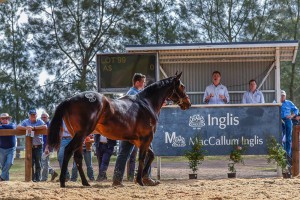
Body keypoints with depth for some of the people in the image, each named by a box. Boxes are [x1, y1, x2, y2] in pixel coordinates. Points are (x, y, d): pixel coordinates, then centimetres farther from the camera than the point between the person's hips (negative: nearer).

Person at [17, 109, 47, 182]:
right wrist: (26, 128, -21)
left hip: (38, 146, -1)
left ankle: (38, 178, 8)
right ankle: (32, 178, 5)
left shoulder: (39, 121, 3)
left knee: (38, 163, 1)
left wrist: (34, 128, -20)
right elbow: (18, 127, -5)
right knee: (31, 162, -1)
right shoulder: (26, 122, 7)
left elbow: (45, 127, -17)